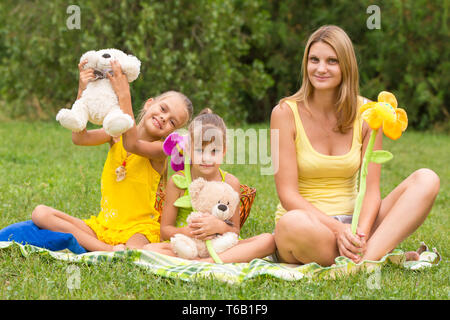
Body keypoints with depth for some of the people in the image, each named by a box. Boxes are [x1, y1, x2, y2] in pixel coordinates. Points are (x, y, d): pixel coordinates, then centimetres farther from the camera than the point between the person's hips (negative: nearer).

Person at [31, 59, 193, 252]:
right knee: (40, 213, -14)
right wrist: (82, 91, -21)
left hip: (137, 230, -7)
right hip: (102, 226, 7)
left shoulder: (161, 149, -7)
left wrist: (124, 95, -31)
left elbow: (131, 144, -29)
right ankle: (109, 250, -21)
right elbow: (79, 138, -12)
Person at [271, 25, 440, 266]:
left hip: (352, 222, 4)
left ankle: (368, 257, -36)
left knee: (426, 180, -16)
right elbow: (288, 195, -12)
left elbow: (371, 190, -3)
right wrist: (336, 228, -26)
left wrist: (361, 234, -24)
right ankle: (383, 255, -22)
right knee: (293, 224, -41)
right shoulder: (286, 113, -6)